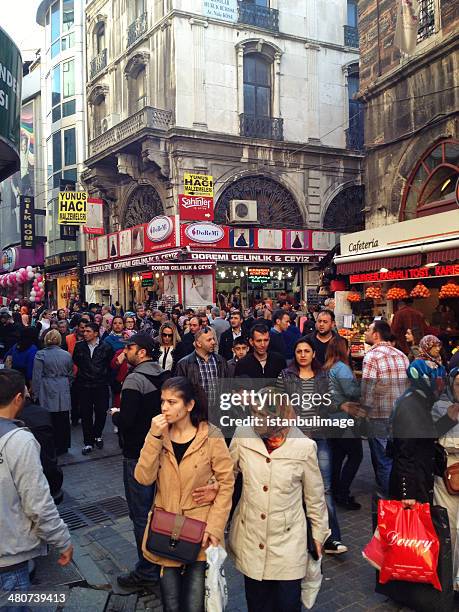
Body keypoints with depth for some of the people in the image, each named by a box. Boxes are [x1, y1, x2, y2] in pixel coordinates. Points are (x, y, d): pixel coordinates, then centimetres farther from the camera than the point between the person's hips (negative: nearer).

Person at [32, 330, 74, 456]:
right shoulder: (67, 355, 4)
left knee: (49, 420, 2)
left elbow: (37, 377, -5)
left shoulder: (40, 355, -6)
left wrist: (36, 393, 3)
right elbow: (71, 375, 12)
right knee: (63, 420, 10)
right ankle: (63, 447, 20)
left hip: (47, 393, -3)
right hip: (64, 393, 3)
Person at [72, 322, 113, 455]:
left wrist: (104, 377, 4)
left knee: (101, 412, 2)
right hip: (84, 385, 1)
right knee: (86, 414, 4)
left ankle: (97, 435, 28)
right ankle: (88, 442, 15)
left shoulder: (105, 348, -3)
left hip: (101, 385, -1)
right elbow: (75, 362, 16)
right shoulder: (79, 346, 3)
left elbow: (109, 365, 7)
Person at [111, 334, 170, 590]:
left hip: (138, 455, -8)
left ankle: (147, 571, 17)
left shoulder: (135, 379, -21)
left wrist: (115, 414, -5)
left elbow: (125, 422, -27)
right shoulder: (165, 375, 2)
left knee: (141, 513, 5)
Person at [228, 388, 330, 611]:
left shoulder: (304, 446, -15)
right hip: (250, 538, 2)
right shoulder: (243, 435, -11)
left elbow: (315, 495, -1)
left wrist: (319, 532, 9)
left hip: (288, 540, -2)